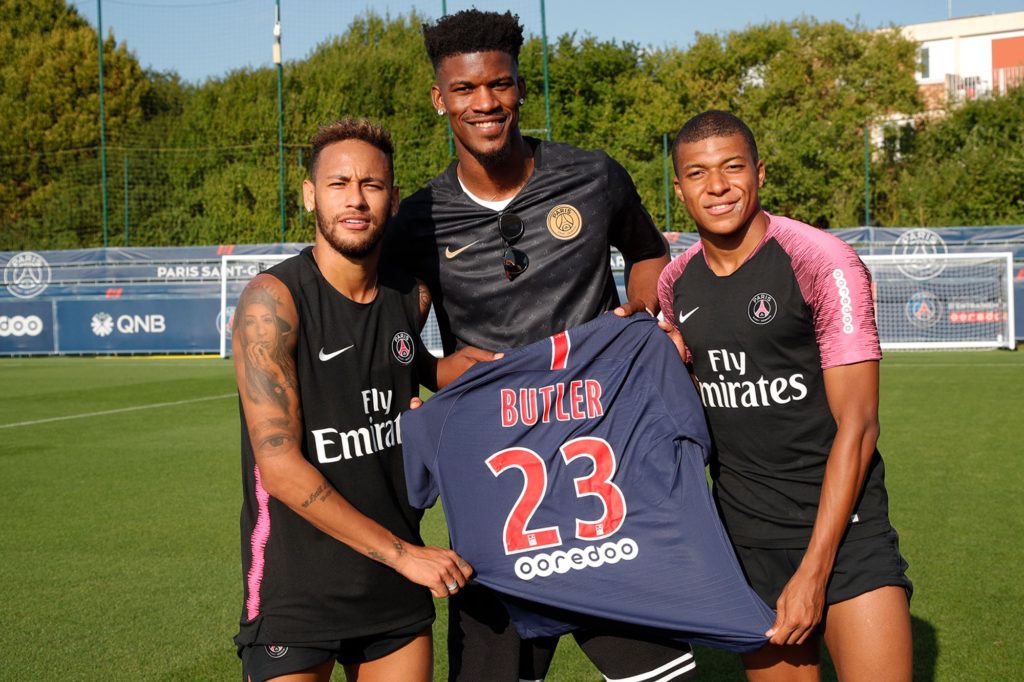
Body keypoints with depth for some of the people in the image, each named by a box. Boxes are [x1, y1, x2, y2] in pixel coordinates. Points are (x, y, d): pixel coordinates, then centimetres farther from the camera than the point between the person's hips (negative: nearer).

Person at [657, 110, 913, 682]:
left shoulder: (821, 261, -11)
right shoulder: (676, 283, 6)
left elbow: (857, 424, -14)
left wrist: (814, 570, -16)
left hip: (842, 524, -4)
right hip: (744, 534, 5)